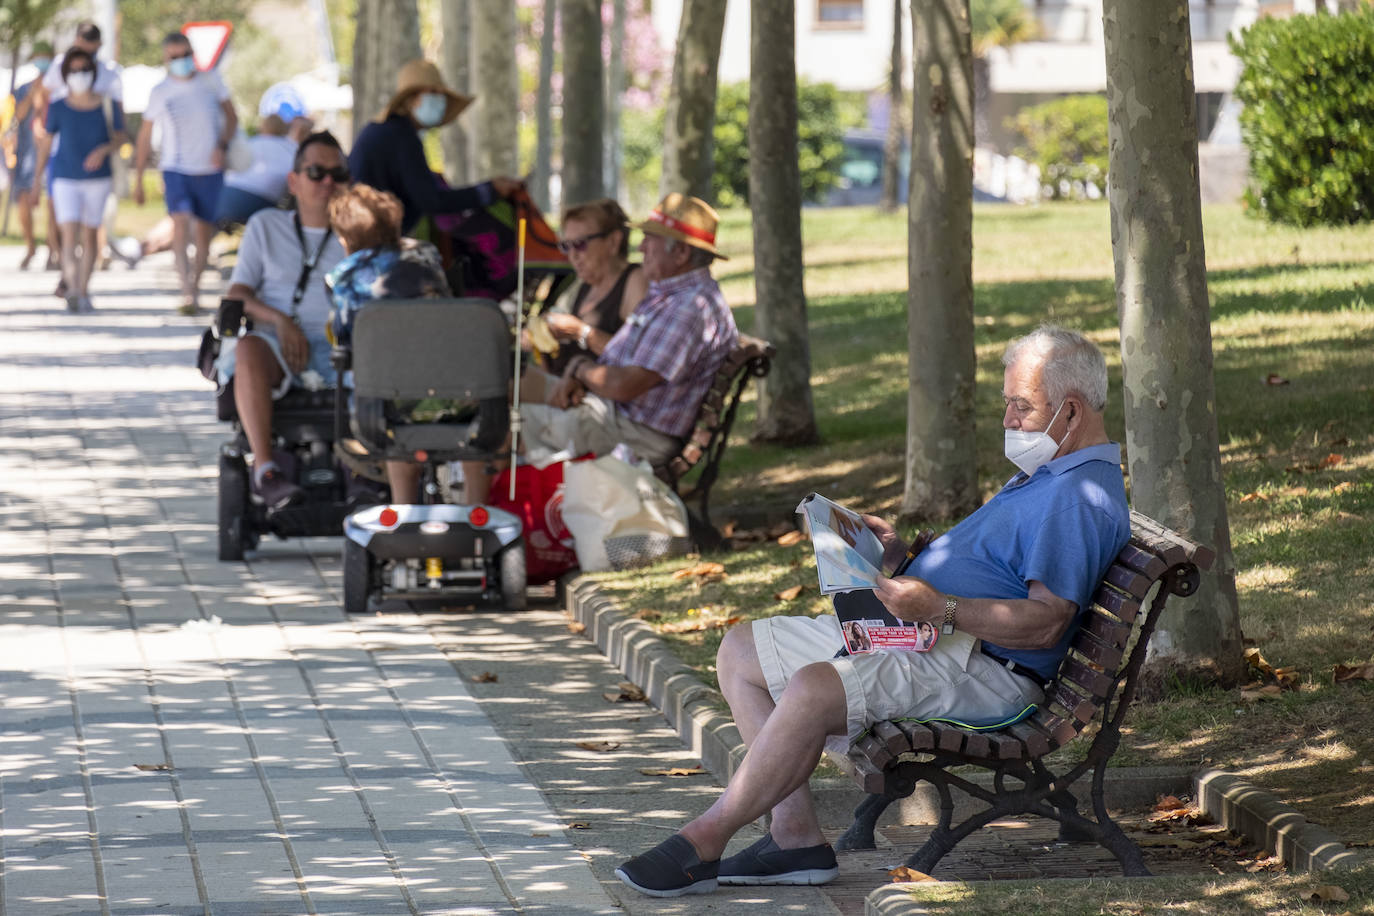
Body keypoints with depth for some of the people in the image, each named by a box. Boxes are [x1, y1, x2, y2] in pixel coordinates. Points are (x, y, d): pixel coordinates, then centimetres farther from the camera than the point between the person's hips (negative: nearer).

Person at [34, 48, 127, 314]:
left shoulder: (107, 107, -3)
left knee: (90, 236, 8)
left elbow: (119, 139, 4)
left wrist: (104, 150, -18)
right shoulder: (58, 109, -4)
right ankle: (72, 291, -29)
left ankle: (84, 293, 21)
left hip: (98, 179, 1)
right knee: (69, 236, -15)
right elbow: (45, 143, 4)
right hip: (65, 180, -1)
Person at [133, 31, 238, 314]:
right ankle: (186, 293, -29)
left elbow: (231, 117, 13)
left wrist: (222, 146, -6)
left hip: (210, 169, 2)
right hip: (176, 169, -2)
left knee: (204, 232, 5)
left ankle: (195, 288, 22)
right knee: (181, 222, -22)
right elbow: (145, 136, 9)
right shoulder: (159, 92, 2)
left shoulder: (210, 81, 5)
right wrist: (138, 180, 9)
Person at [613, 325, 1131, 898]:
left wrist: (940, 609, -29)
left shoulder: (1083, 498, -14)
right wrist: (898, 554, 14)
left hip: (982, 669, -12)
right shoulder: (1044, 475, 21)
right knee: (741, 651, 7)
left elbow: (1046, 623, -23)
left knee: (814, 688, -33)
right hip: (921, 638, 12)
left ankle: (704, 840, -22)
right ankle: (796, 835, -4)